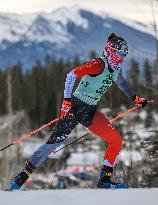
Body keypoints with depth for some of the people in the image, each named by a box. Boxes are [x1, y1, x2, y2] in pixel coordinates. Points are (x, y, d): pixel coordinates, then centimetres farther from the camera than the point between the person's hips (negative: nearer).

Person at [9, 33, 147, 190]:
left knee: (116, 141, -1)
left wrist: (134, 98, 40)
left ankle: (105, 180, 8)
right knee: (54, 142, -15)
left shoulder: (116, 68, 8)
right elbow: (71, 75, -24)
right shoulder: (99, 64, -17)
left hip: (90, 112, 8)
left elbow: (120, 82, 33)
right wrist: (67, 100, -28)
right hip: (75, 107, -8)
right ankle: (21, 178, -12)